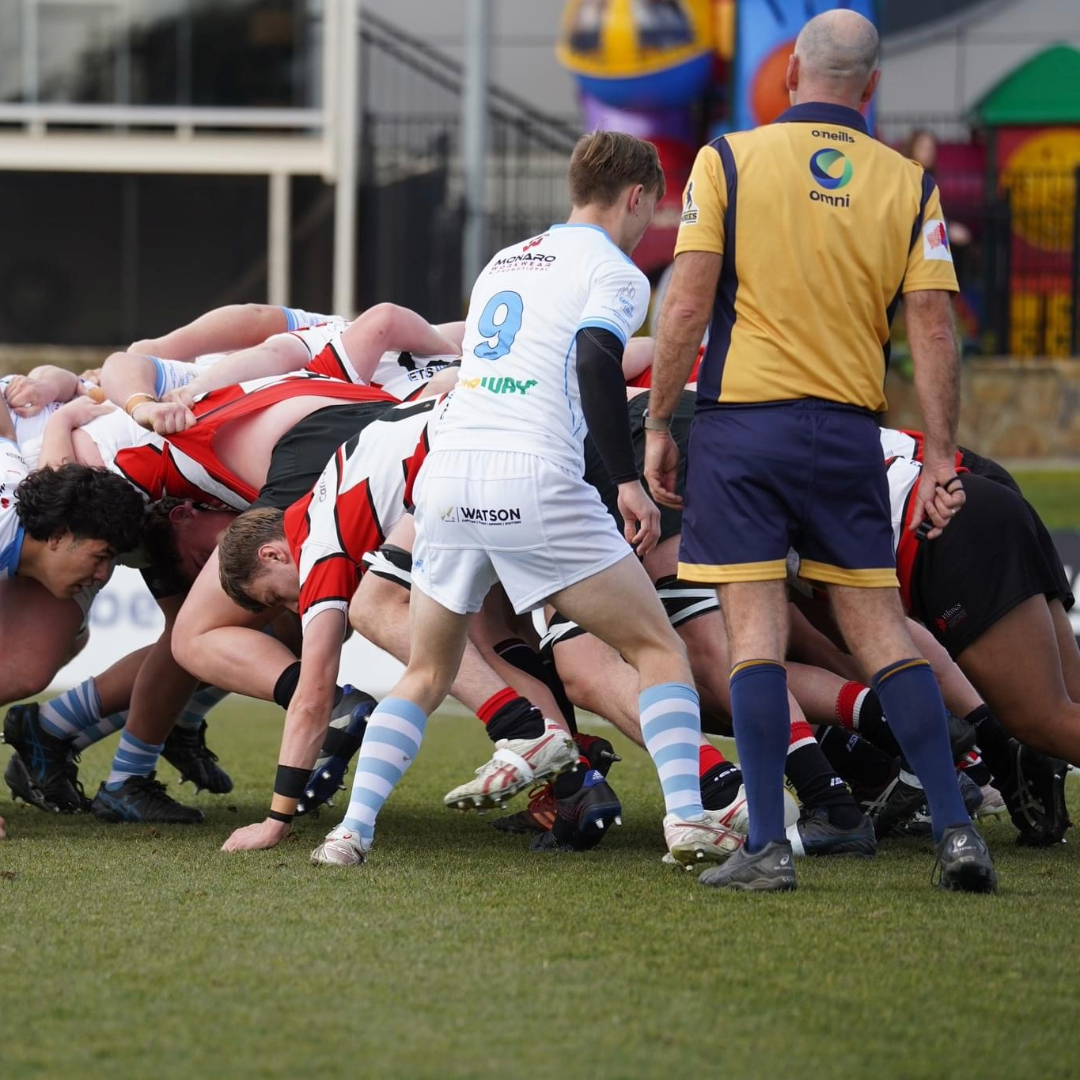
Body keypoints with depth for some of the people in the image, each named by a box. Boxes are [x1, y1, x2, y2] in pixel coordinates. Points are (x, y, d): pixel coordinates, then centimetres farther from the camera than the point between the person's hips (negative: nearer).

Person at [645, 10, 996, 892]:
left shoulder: (728, 160, -2)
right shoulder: (907, 183, 3)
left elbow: (688, 305, -7)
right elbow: (933, 330, -1)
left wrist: (658, 425, 1)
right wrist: (942, 460, 3)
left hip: (742, 421, -2)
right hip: (849, 432, 2)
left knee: (756, 632, -2)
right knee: (882, 630, 8)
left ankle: (768, 845, -7)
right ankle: (955, 829, 1)